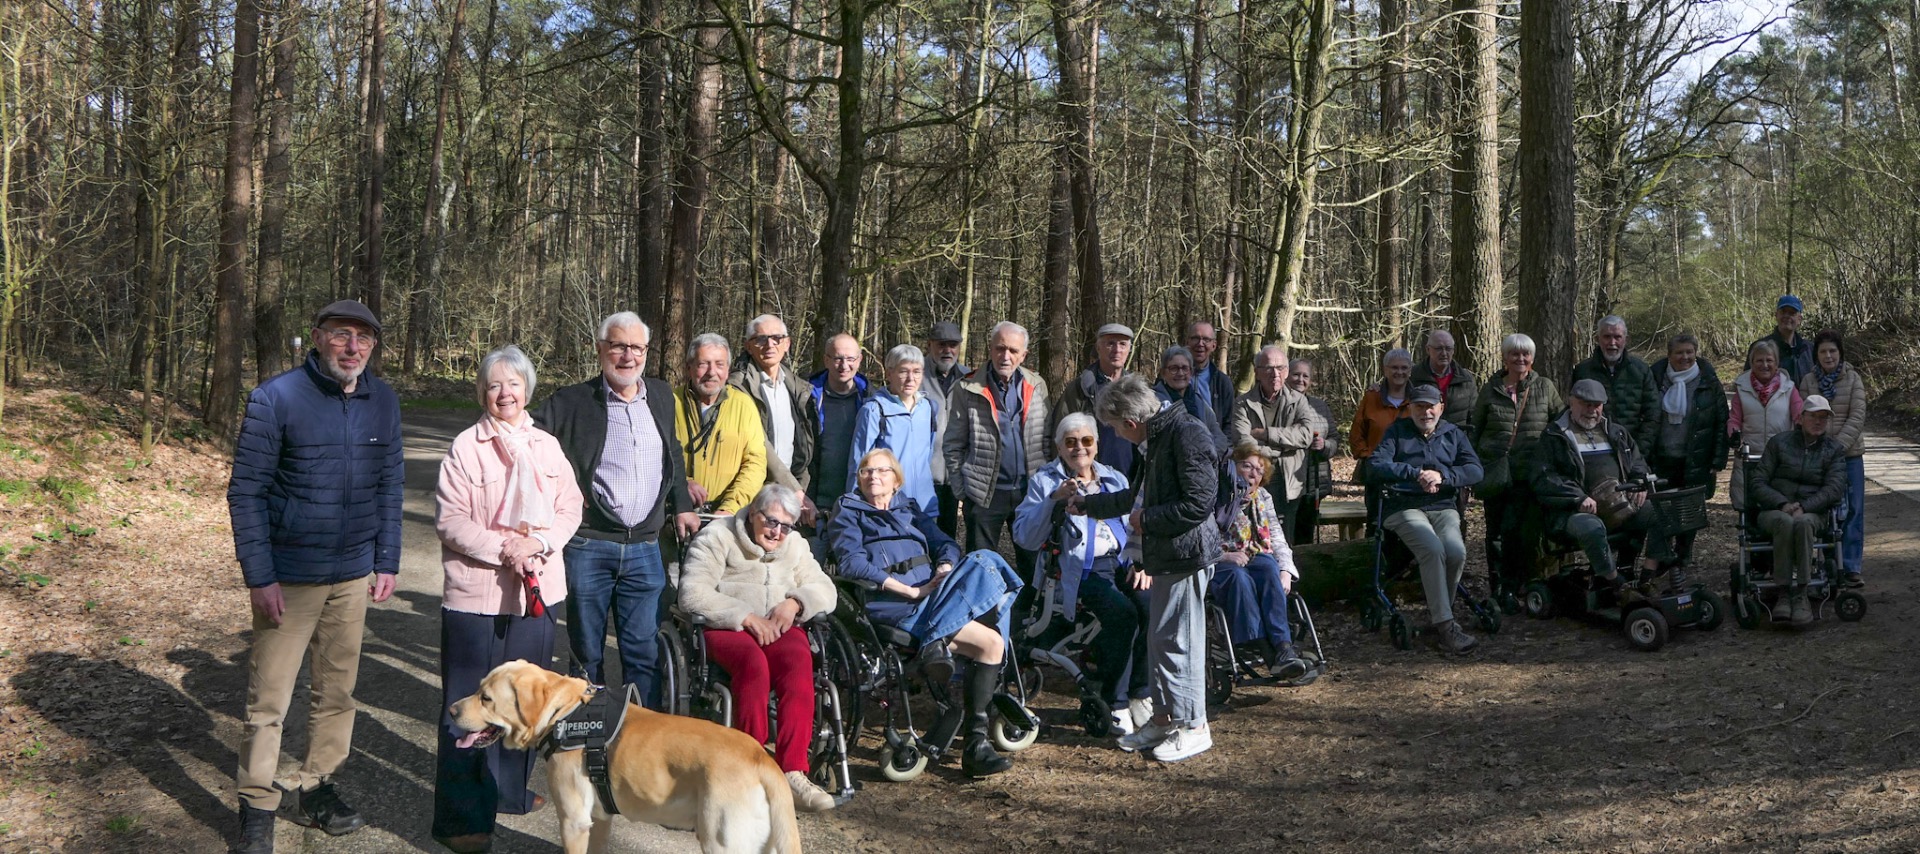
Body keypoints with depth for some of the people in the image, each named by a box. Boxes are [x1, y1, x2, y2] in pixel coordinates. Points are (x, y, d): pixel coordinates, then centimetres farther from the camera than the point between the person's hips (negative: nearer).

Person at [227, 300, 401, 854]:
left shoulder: (383, 402, 4)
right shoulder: (275, 399, -10)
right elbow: (246, 491, -9)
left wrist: (387, 562, 7)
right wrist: (259, 577, -12)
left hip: (353, 577, 4)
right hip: (288, 578, -4)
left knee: (338, 690, 12)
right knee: (269, 698, 1)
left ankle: (317, 788, 26)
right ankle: (257, 809, 13)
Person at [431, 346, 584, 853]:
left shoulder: (547, 446, 9)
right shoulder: (466, 447, -3)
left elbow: (571, 506, 5)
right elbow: (451, 520, -9)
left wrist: (540, 542, -12)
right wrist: (503, 548, -19)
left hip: (538, 590, 4)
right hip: (476, 592, -4)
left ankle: (509, 788, 32)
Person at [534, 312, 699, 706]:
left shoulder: (662, 396, 11)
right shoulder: (570, 403, -3)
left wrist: (681, 506, 21)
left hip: (645, 548, 3)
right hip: (587, 546, -3)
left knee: (644, 651, 2)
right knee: (586, 651, 8)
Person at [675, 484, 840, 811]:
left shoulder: (795, 545, 22)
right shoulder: (716, 536, 5)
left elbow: (825, 589, 15)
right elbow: (693, 594, -9)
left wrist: (795, 602, -8)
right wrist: (746, 617, -17)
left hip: (778, 628, 4)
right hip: (724, 628, -3)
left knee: (799, 659, -33)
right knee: (754, 662, -38)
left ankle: (792, 772, -39)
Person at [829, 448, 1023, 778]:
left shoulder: (910, 510, 30)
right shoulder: (848, 513, 14)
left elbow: (946, 544, 18)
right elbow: (852, 563, -4)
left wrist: (945, 570, -7)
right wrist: (911, 590, -13)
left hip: (933, 595, 6)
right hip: (892, 606, -6)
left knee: (983, 561, -25)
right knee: (992, 643, -23)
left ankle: (937, 644, -33)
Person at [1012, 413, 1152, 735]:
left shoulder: (1115, 479, 21)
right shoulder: (1044, 481, 7)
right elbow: (1024, 537, -5)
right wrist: (1054, 500, -16)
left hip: (1122, 563, 4)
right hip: (1080, 571, -4)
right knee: (1122, 612, -32)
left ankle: (1140, 695, -10)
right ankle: (1115, 702, -16)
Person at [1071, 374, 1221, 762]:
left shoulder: (1187, 435, -17)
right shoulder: (1157, 438, 16)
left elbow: (1198, 504, -22)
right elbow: (1137, 496, 30)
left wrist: (1147, 520, -12)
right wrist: (1086, 505, 36)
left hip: (1185, 554, -10)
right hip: (1164, 556, 10)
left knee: (1176, 639, -4)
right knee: (1159, 638, 14)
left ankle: (1193, 726, 7)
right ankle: (1164, 719, 25)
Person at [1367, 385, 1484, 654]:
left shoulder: (1454, 434, 21)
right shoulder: (1397, 432, 15)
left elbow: (1475, 470, 6)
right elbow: (1374, 467, 0)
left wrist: (1442, 476, -11)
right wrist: (1416, 474, -9)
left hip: (1444, 508, 3)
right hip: (1404, 508, -2)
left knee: (1456, 551, -29)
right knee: (1433, 549, -32)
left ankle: (1438, 613, -10)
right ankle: (1444, 625, -32)